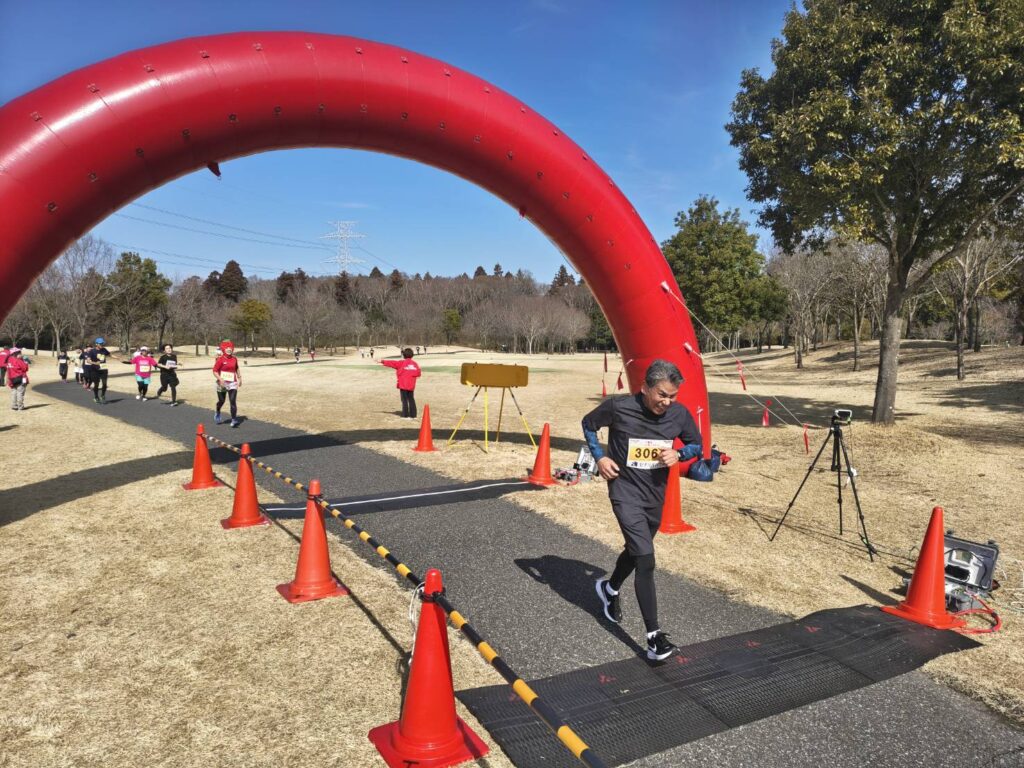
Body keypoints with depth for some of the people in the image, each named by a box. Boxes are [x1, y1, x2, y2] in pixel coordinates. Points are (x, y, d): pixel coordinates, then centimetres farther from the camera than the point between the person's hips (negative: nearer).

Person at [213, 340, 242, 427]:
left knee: (233, 401, -11)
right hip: (222, 384, -2)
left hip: (232, 383, 2)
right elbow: (215, 371, -10)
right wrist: (220, 379, -23)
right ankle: (217, 412, 45)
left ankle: (234, 420, -13)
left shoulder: (234, 359, 6)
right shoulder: (220, 359, -9)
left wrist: (239, 378, 17)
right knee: (221, 401, 13)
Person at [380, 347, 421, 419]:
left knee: (404, 399, 0)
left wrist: (382, 361, -2)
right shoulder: (415, 363, 4)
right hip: (411, 385, 5)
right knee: (411, 399, 13)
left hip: (403, 385, -5)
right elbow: (418, 373, 6)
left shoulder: (402, 363, -10)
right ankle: (413, 415, 14)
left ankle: (405, 415, -1)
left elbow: (392, 363, -8)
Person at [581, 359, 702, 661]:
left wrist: (678, 454, -14)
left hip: (656, 495, 5)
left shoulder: (679, 414, -8)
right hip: (626, 492, -5)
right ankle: (654, 636, -4)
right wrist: (600, 457, -11)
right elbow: (588, 424, 1)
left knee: (636, 550, 24)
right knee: (645, 560, -14)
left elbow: (696, 444, 8)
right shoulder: (618, 407, -18)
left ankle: (609, 588, 53)